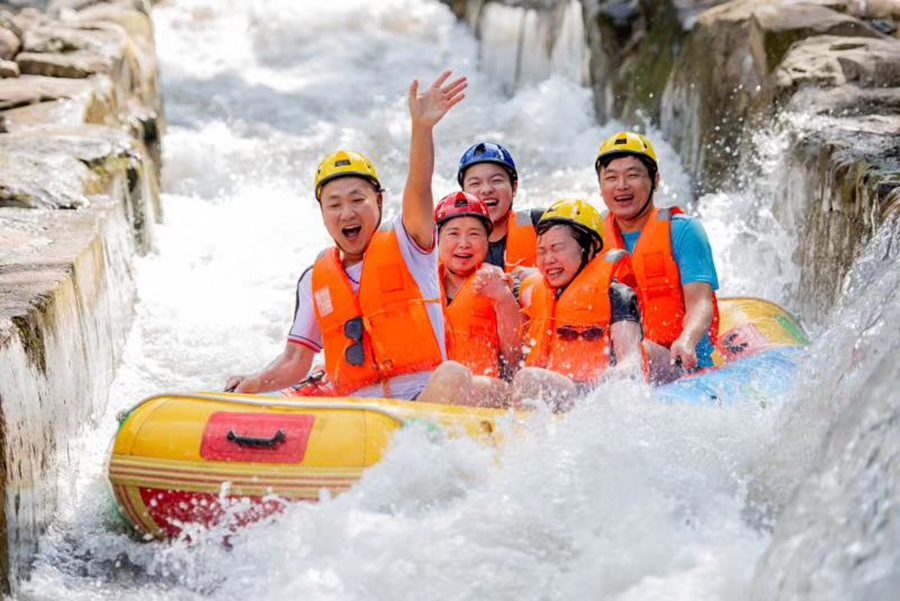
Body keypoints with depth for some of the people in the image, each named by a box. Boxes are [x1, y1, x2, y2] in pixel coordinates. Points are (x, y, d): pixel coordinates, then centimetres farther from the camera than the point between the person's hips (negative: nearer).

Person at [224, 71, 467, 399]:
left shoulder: (405, 243, 7)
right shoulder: (314, 280, 17)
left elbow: (419, 189, -13)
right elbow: (296, 361, 17)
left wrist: (422, 127, -31)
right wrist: (253, 384, -3)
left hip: (424, 401, -4)